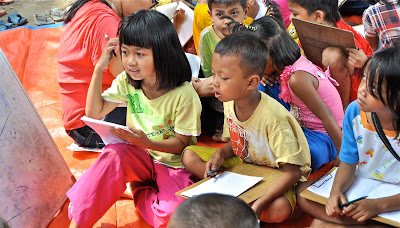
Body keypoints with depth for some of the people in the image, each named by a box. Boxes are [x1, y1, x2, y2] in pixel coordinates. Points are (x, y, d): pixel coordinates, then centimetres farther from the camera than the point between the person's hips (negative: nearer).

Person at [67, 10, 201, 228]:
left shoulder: (183, 94, -20)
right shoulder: (126, 81, -2)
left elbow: (182, 142, -13)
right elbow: (94, 112, -1)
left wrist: (147, 143, -32)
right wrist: (99, 69, -9)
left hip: (173, 163, -4)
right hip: (140, 158, 4)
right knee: (114, 152, -31)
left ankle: (138, 190, 2)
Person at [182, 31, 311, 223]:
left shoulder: (272, 117, -31)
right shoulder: (230, 103, -9)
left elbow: (292, 172, -28)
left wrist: (259, 204, -40)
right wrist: (220, 154, -14)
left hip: (276, 176, -7)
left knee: (280, 209, -38)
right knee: (189, 155, -3)